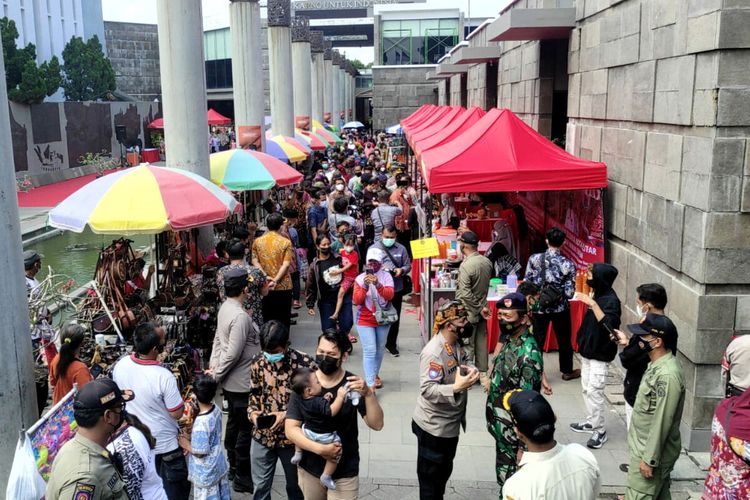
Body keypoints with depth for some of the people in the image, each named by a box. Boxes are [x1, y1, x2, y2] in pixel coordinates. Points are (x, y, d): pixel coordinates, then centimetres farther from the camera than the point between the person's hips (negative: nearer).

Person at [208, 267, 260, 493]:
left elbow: (218, 339, 8)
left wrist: (213, 365, 2)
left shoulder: (225, 307, 2)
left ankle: (233, 468, 38)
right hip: (242, 382, -10)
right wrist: (216, 375, -14)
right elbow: (233, 354, -26)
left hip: (231, 381, 10)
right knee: (245, 429, 4)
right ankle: (242, 478, 16)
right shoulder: (240, 316, -28)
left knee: (234, 423, 22)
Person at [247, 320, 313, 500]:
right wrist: (253, 412, -11)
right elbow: (254, 394, 8)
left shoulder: (304, 363, -18)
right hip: (262, 435, 3)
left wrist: (287, 415, -21)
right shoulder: (258, 362, -6)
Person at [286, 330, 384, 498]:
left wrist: (368, 394, -31)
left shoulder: (353, 384, -11)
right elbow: (291, 429, -10)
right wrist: (320, 449, -23)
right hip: (309, 469, 2)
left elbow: (376, 424, -15)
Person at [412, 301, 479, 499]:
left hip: (451, 423, 9)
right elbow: (427, 390, -32)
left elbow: (466, 360, 13)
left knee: (445, 470, 27)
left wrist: (472, 371, -11)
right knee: (430, 475, 11)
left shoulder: (456, 343, -1)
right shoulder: (433, 352, -30)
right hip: (433, 426, -9)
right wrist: (456, 387, -44)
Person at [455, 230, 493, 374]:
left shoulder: (466, 266, -24)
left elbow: (465, 294, -25)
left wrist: (479, 308, -15)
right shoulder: (487, 262, -2)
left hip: (469, 312, -7)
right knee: (481, 342, 16)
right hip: (482, 310, 7)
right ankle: (482, 372, 25)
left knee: (467, 345, 3)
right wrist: (482, 307, 14)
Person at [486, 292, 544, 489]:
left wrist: (522, 447, -20)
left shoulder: (529, 355, -27)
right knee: (503, 475, 23)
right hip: (500, 424, 8)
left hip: (513, 429, -8)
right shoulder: (508, 339, 0)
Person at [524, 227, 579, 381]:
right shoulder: (568, 264, -13)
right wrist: (561, 291, 8)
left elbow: (527, 284, -6)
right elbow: (569, 293, -13)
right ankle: (567, 371, 34)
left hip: (539, 307, 0)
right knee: (564, 340, 18)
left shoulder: (534, 259, -11)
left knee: (537, 341, 9)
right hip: (560, 308, 0)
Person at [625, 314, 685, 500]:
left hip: (651, 451, -9)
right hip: (645, 446, 9)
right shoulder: (657, 364, 3)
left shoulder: (667, 375, -28)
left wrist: (649, 459, -21)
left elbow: (662, 421, -26)